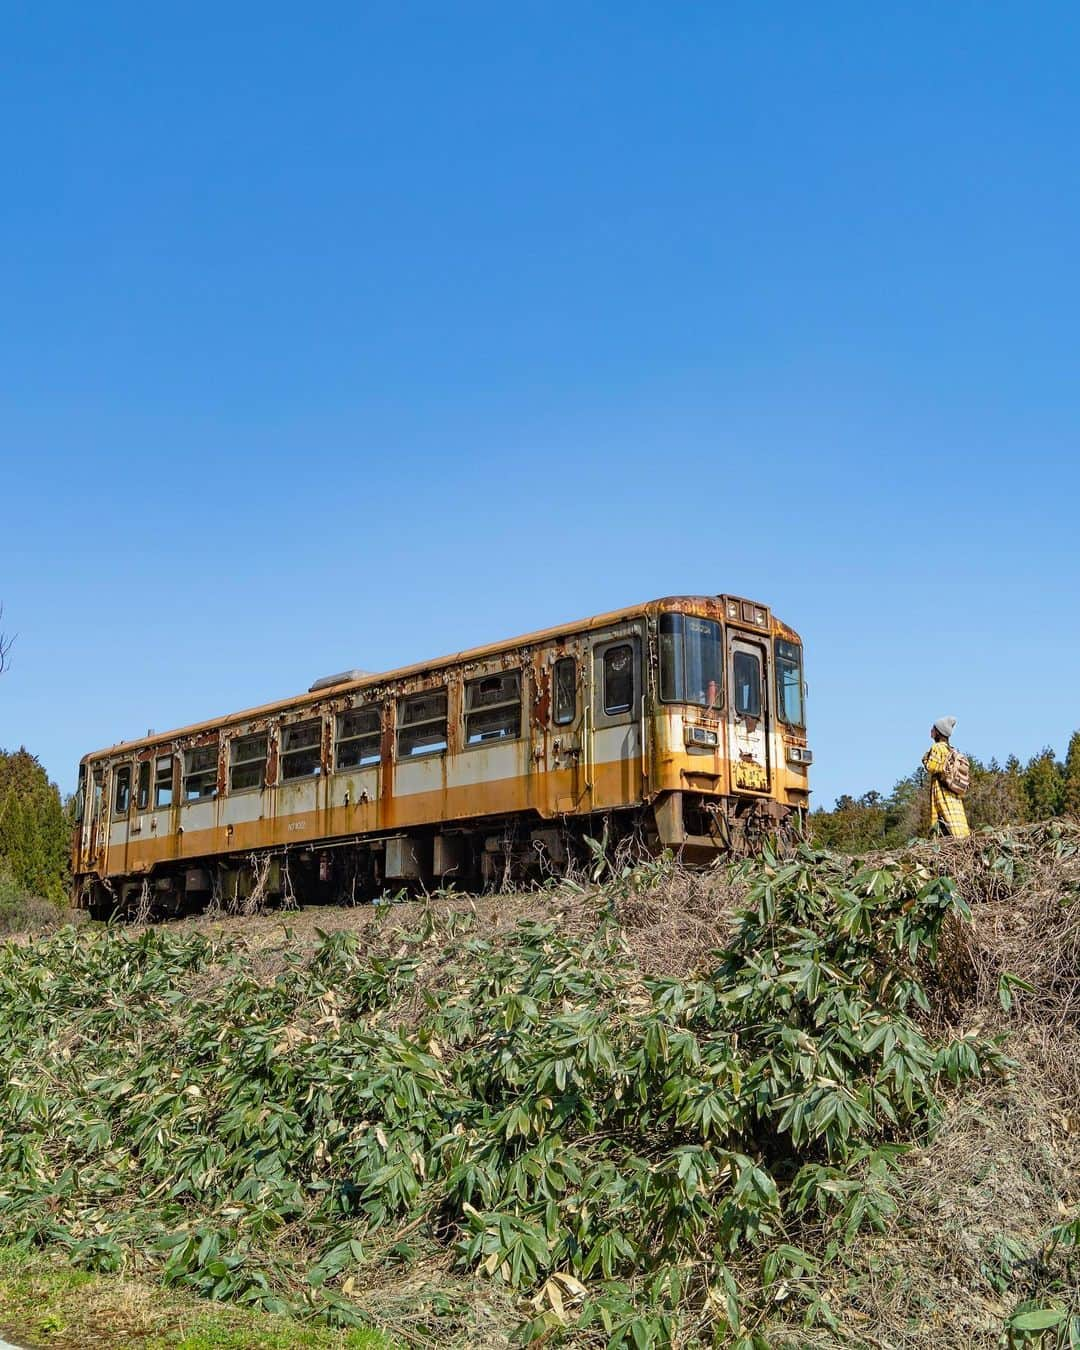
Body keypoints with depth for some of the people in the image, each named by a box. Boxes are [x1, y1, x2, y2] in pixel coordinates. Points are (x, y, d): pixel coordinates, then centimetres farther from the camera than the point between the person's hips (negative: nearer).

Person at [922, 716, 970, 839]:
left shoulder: (937, 747, -7)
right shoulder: (951, 749, 15)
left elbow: (931, 767, -13)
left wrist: (925, 758, 4)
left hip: (941, 789, -8)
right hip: (954, 793, 8)